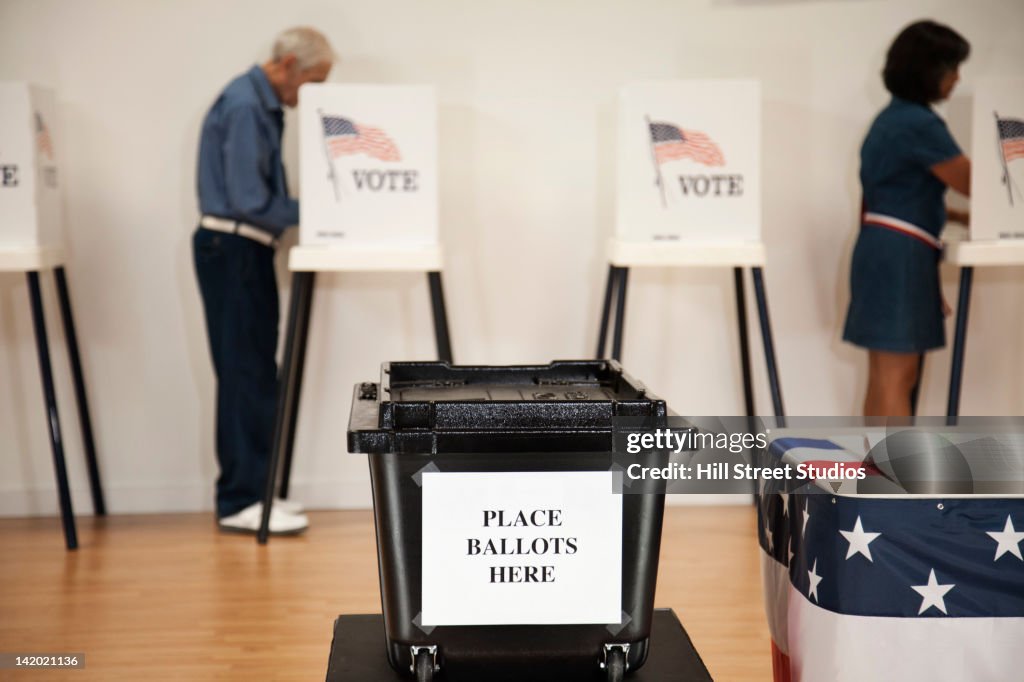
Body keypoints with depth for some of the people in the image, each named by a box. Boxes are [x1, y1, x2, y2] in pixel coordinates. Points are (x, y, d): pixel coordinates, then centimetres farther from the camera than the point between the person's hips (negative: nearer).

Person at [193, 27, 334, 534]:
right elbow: (249, 201, -22)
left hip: (250, 251, 10)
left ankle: (250, 490, 19)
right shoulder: (244, 106, -17)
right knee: (243, 374, -6)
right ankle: (240, 501, 0)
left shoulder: (265, 105, 14)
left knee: (256, 374, 11)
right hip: (231, 249, -10)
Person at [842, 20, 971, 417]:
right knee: (896, 379, -9)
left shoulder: (895, 117, 18)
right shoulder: (920, 124, -13)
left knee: (887, 378, 10)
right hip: (898, 255, -10)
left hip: (887, 253, 10)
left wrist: (962, 217, 15)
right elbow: (972, 182, -9)